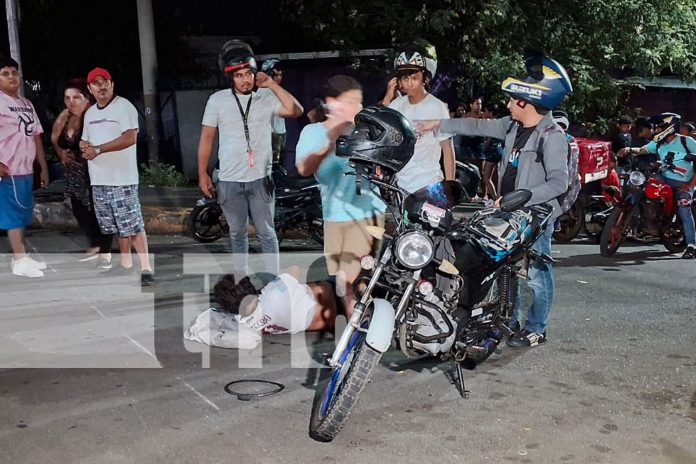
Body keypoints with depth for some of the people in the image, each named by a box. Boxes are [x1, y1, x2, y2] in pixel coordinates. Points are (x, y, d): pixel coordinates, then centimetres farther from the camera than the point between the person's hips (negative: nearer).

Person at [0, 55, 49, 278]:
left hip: (27, 170, 8)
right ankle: (20, 260, 0)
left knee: (22, 215, 12)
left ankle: (21, 257, 20)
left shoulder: (27, 104, 16)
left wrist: (44, 167, 16)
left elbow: (36, 136, 17)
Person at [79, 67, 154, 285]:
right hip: (98, 178, 7)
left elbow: (130, 138, -18)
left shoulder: (124, 106, -7)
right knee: (118, 226, 14)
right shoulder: (90, 113, 17)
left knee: (133, 225, -9)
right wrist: (85, 147, -2)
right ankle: (125, 263, 25)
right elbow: (85, 140, 24)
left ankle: (146, 268, -7)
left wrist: (98, 149, -19)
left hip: (122, 178, -7)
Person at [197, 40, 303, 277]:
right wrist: (202, 174, 3)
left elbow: (295, 111, -19)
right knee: (237, 234, 14)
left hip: (260, 179, -1)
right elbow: (207, 138, 5)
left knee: (266, 233, 6)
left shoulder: (267, 97, -3)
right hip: (229, 181, 1)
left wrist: (271, 84, -20)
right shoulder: (217, 100, -1)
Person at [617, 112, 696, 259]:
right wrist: (629, 150, -27)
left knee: (684, 208, -25)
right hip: (664, 179, 5)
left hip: (683, 183, -5)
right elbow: (642, 150, -3)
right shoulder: (658, 143, 10)